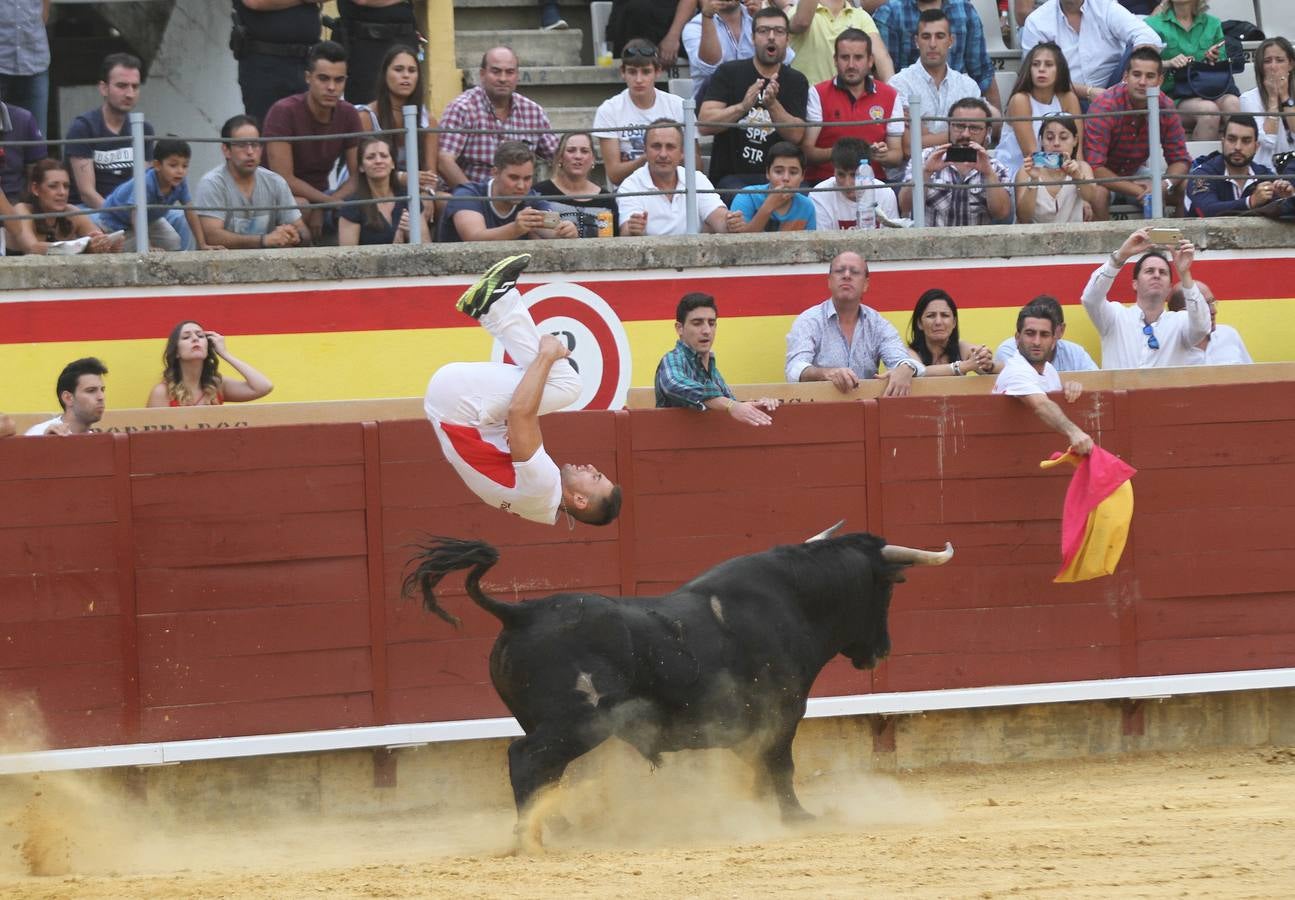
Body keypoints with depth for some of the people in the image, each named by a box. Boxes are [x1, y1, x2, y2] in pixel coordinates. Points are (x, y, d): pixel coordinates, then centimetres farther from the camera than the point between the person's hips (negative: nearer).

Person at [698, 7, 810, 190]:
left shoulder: (796, 81, 10)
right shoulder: (728, 73, 5)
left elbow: (796, 135, -4)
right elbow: (705, 124, -7)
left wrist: (772, 104, -22)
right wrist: (743, 107, -24)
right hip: (731, 176, -2)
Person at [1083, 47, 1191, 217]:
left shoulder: (1166, 107, -11)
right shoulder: (1104, 107, -26)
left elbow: (1180, 160, -5)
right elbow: (1094, 166, -31)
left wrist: (1164, 185, -28)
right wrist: (1137, 190, -35)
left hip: (1135, 173, 5)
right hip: (1104, 177, -5)